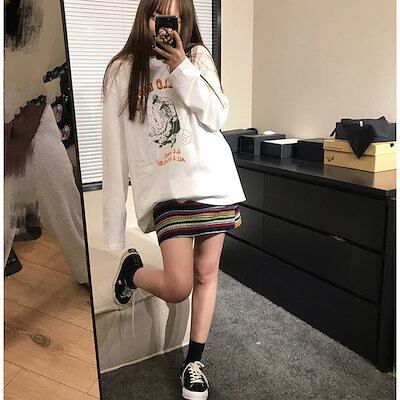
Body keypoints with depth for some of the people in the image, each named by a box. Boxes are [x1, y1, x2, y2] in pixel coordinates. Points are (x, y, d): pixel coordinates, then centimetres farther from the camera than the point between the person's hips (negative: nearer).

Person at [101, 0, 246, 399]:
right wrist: (113, 226, -1)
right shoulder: (122, 70, 5)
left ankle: (194, 361, 27)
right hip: (166, 187, -2)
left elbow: (215, 117, -3)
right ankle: (131, 268, 23)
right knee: (178, 285, -11)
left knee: (206, 274, 8)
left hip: (213, 180, 3)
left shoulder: (197, 57, 11)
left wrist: (182, 67, -11)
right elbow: (115, 148, 1)